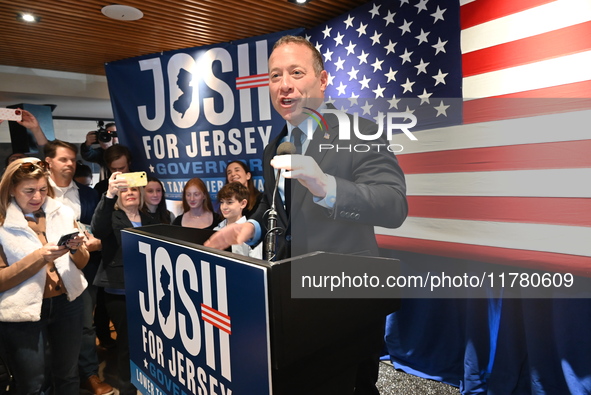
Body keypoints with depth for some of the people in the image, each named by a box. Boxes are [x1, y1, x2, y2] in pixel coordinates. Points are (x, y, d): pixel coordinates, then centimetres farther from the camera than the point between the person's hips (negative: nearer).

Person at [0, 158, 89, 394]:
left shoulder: (63, 213, 1)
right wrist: (38, 256, -24)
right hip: (22, 312, -3)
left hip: (67, 303, 3)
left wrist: (77, 249, -15)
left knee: (67, 376, 17)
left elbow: (82, 264, 7)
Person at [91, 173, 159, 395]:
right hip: (119, 291, -3)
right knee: (127, 339, 1)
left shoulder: (148, 220, 12)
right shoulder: (112, 217, -1)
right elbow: (97, 227, -25)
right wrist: (109, 194, -41)